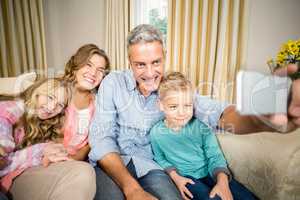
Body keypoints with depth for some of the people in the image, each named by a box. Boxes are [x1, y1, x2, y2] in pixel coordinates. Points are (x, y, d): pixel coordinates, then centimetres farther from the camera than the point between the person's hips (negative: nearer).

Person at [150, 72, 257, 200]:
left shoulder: (201, 127, -8)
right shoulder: (156, 133, -9)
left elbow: (215, 156, -7)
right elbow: (160, 159, 5)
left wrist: (222, 181, -24)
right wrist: (175, 176, -11)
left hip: (209, 173, 2)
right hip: (185, 178, -2)